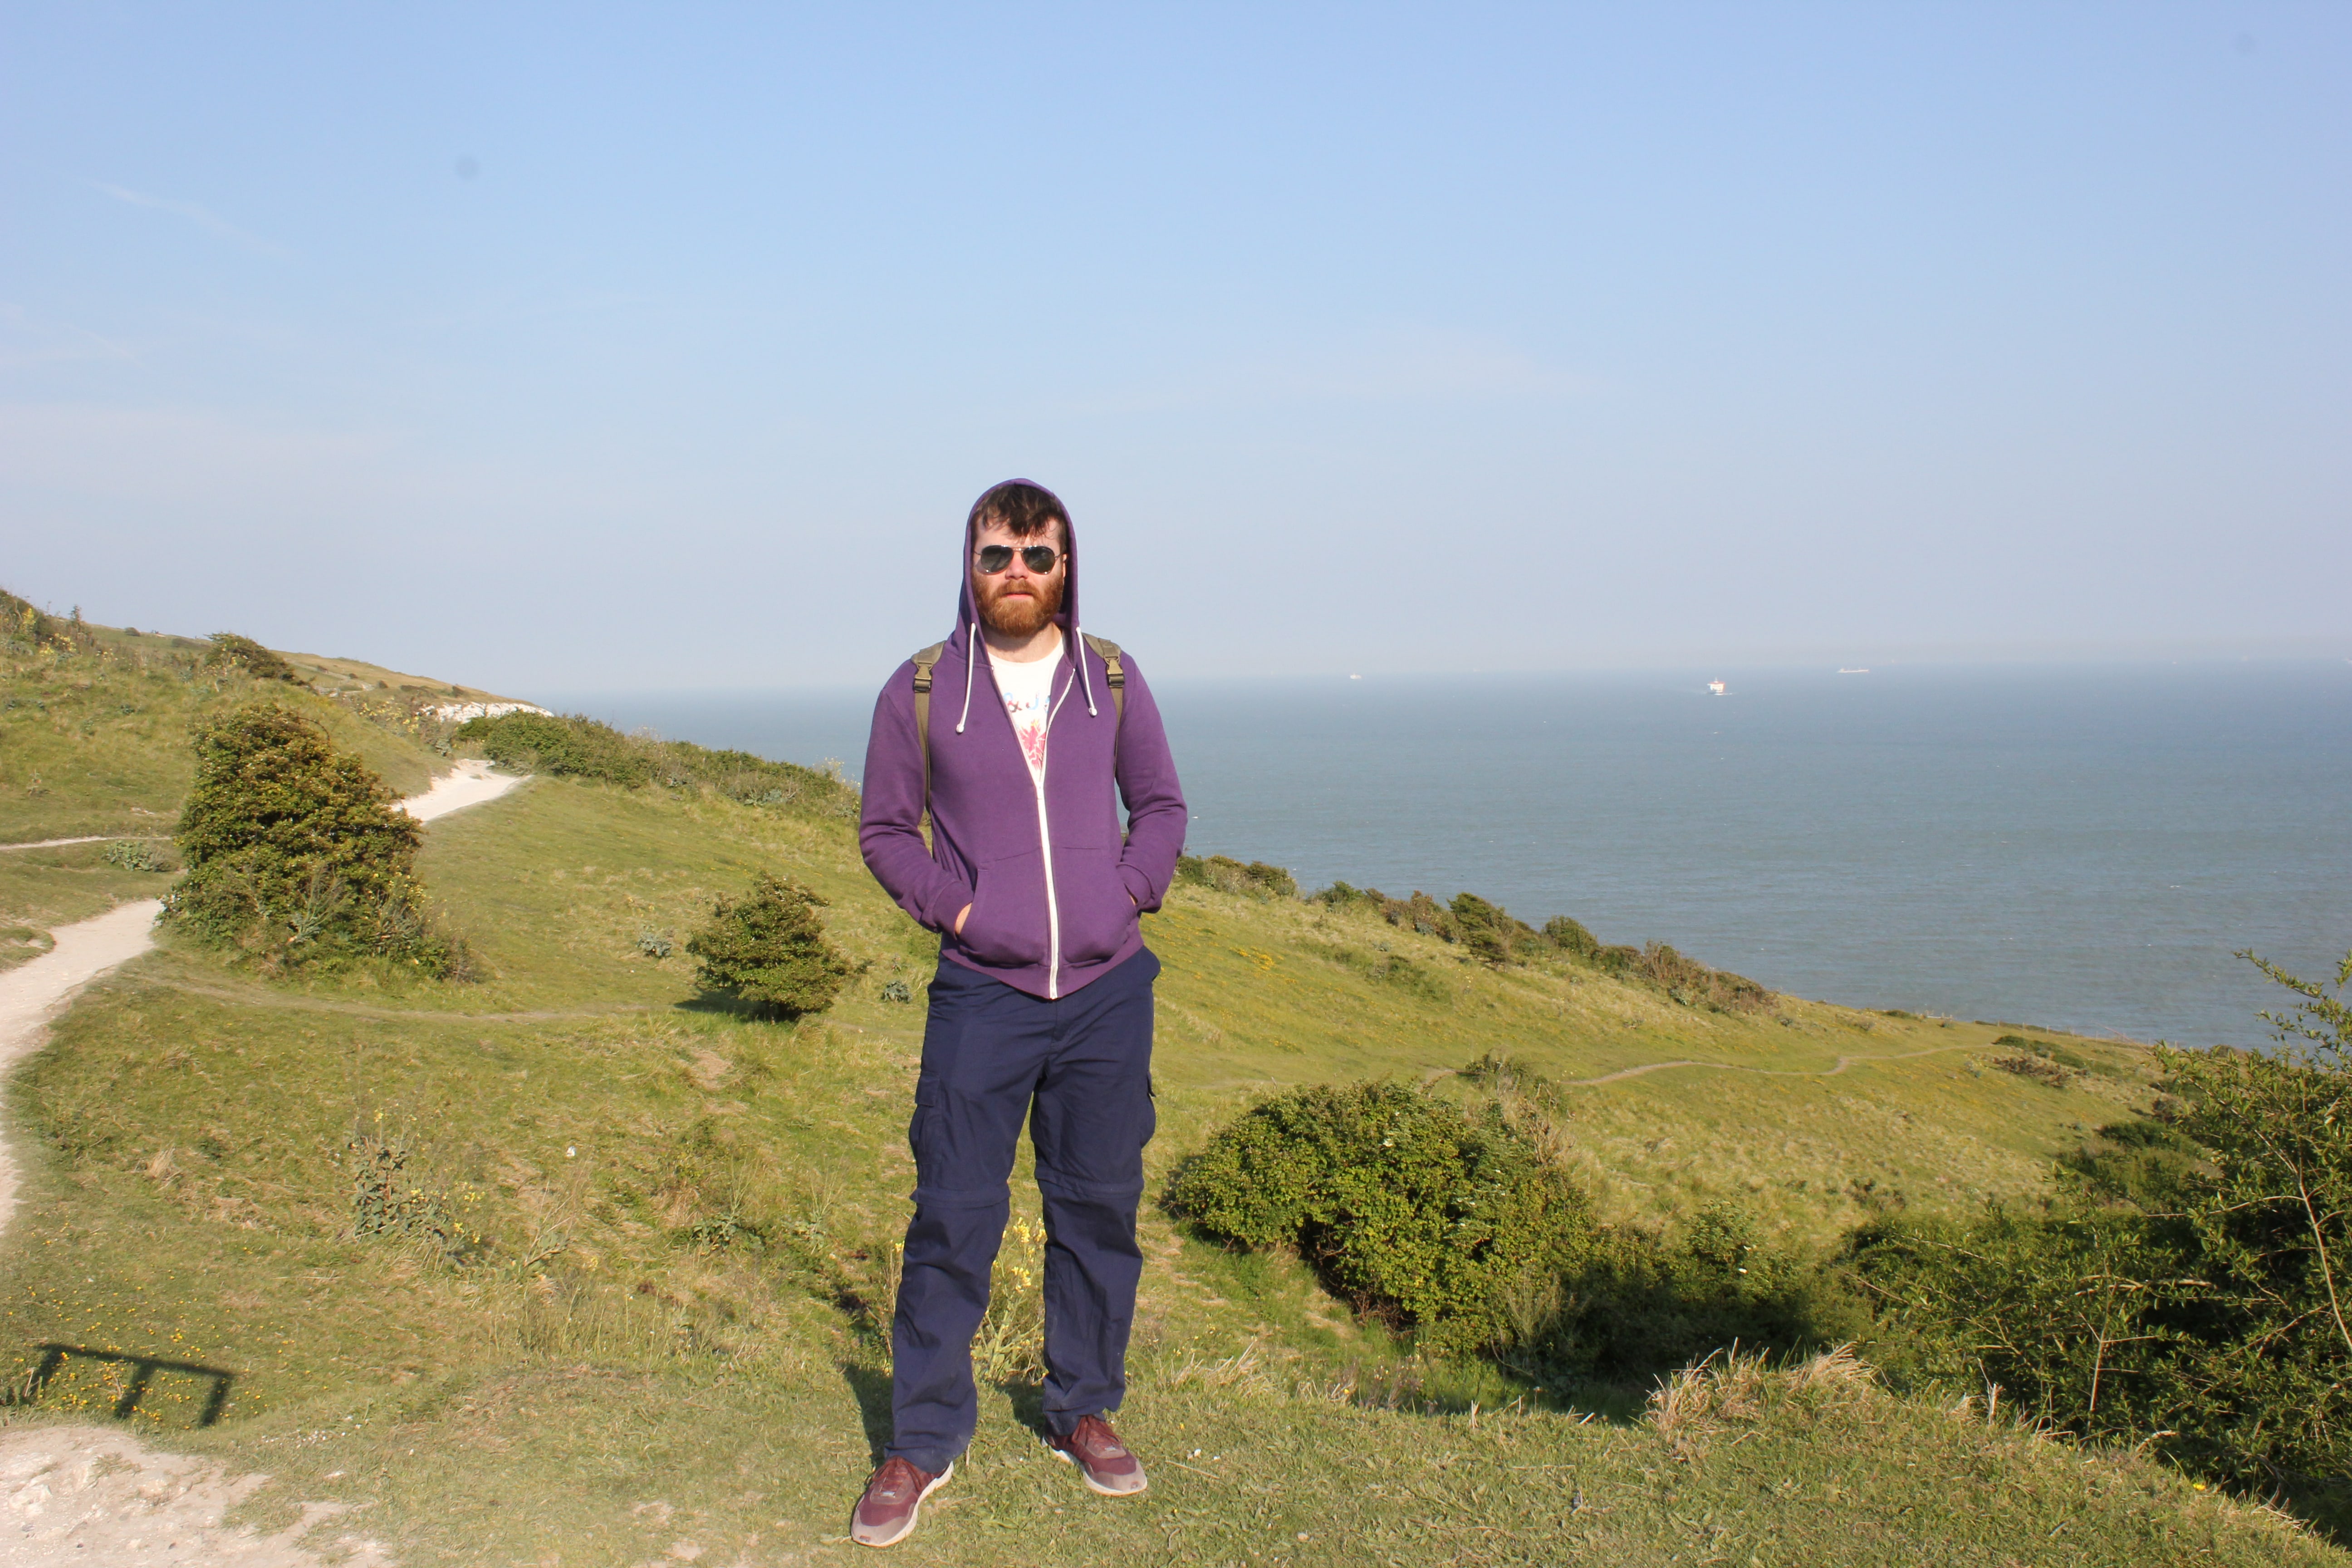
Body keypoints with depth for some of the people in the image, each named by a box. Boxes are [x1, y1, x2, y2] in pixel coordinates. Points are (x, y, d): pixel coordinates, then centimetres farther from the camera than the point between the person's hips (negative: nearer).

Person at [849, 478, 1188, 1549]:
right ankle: (924, 1440, 16)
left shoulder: (1112, 679, 6)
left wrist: (1130, 893, -1)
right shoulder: (920, 690, 1)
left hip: (1107, 990, 2)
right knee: (952, 1217, 1)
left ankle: (1084, 1411, 28)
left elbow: (1161, 805, 14)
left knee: (1098, 1208, 11)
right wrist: (952, 904, -6)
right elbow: (885, 830, 7)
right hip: (982, 992, -2)